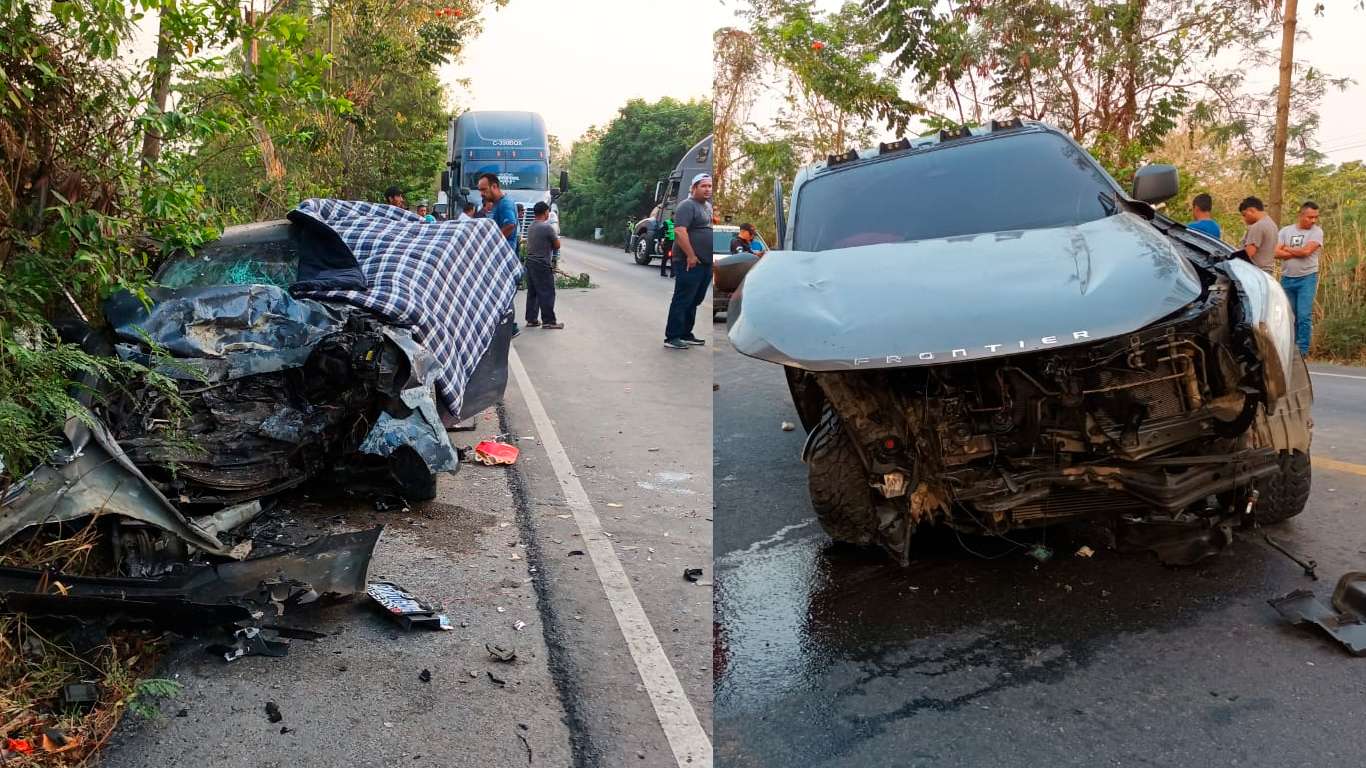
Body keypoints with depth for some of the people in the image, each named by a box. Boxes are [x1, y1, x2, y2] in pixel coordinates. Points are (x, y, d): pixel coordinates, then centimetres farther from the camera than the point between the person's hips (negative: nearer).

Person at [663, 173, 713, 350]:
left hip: (706, 263, 9)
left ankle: (685, 334, 21)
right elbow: (679, 231, -22)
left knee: (694, 301, 13)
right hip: (690, 263, -9)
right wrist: (691, 256, -23)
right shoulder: (687, 206, -11)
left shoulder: (708, 206, 18)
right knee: (682, 300, -6)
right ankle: (672, 337, -2)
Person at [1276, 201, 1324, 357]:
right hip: (1287, 278, 3)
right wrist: (1298, 253, -9)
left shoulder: (1316, 232, 0)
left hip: (1307, 278, -3)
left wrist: (1287, 249, -1)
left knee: (1304, 316, -8)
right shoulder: (1285, 231, 9)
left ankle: (1303, 350, -3)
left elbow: (1306, 251, -15)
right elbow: (1277, 253, -3)